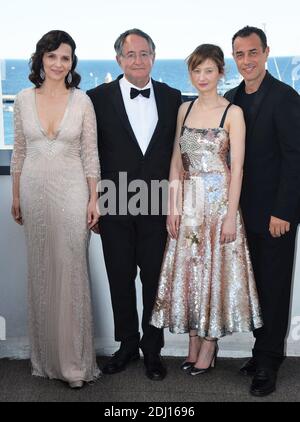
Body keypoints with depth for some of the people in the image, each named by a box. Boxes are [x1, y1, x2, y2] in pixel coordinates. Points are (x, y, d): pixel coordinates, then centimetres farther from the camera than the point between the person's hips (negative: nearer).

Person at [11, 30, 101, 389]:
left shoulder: (82, 101, -2)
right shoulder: (24, 99, 3)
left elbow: (90, 153, -1)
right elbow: (19, 151, 9)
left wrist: (93, 200, -4)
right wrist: (16, 197, 9)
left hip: (72, 191, -2)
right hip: (35, 191, 2)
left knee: (71, 273, -1)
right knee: (40, 272, 10)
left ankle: (74, 361, 11)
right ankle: (45, 356, 25)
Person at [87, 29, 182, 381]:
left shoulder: (172, 98, 4)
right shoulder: (99, 98, -2)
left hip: (158, 207, 1)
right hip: (116, 208, 0)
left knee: (156, 281, 9)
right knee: (120, 280, 12)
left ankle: (152, 349, 26)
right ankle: (127, 344, 30)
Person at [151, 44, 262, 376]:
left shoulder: (232, 112, -5)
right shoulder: (185, 109, 9)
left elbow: (237, 167, -9)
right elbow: (176, 161, 9)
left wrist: (231, 215, -13)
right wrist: (173, 207, 2)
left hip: (219, 199, -4)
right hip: (188, 201, 5)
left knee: (215, 270, 3)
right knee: (188, 270, 8)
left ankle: (209, 345, 17)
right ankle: (193, 344, 22)